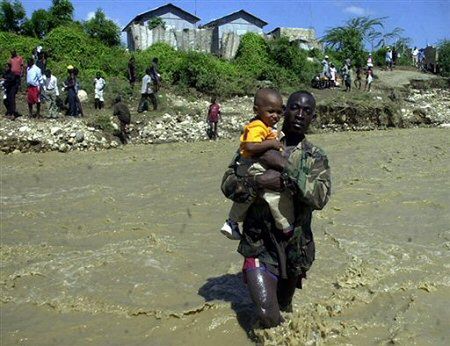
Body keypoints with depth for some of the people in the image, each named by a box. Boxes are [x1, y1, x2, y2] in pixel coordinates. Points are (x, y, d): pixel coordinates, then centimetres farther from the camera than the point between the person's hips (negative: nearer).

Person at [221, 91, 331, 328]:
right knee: (268, 317, -8)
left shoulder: (317, 158, -1)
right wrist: (258, 181, -25)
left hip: (296, 249, 2)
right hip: (260, 247, -2)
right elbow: (228, 184, -6)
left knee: (284, 308, 21)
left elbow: (320, 197, -18)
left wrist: (285, 166, -25)